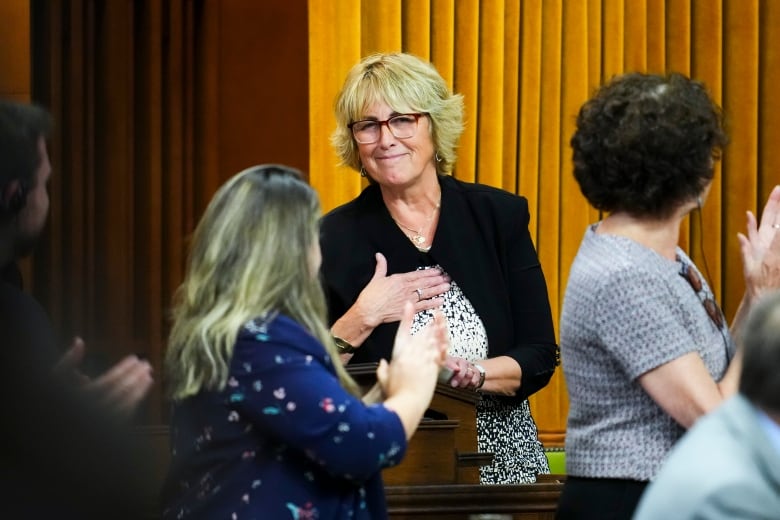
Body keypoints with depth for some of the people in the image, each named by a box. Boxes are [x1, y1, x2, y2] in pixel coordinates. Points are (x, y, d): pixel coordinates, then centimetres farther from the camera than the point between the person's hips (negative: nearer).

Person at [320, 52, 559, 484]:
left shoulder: (499, 216, 4)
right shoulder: (335, 238, 0)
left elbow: (539, 356, 2)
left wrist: (474, 375, -16)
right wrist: (362, 318, -13)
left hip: (500, 460, 2)